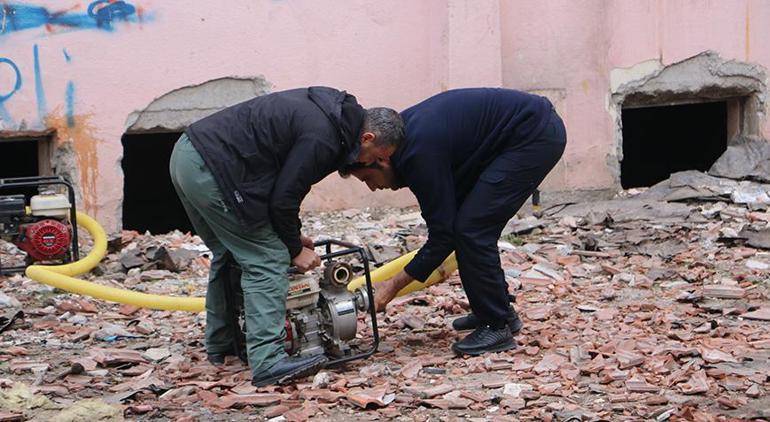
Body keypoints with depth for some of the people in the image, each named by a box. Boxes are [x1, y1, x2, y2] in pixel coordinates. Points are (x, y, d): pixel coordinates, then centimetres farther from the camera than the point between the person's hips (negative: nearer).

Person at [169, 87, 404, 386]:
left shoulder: (326, 108, 14)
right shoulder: (322, 138, -15)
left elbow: (282, 186, 22)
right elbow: (283, 198, -11)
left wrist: (291, 234, 21)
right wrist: (295, 249, 4)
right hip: (212, 170, -11)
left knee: (228, 254, 24)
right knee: (267, 260, -7)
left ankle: (221, 345, 34)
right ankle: (268, 362, -11)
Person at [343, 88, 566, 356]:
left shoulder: (419, 154, -22)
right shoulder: (401, 131, 6)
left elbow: (443, 234, -16)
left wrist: (393, 286, -10)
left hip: (537, 134, -10)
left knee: (471, 228, -10)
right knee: (471, 225, 12)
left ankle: (498, 326, -1)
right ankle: (500, 311, 23)